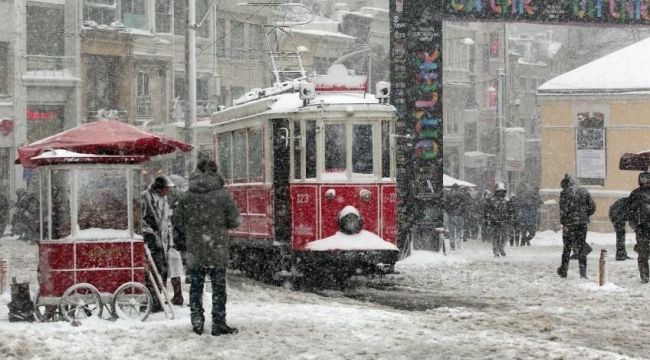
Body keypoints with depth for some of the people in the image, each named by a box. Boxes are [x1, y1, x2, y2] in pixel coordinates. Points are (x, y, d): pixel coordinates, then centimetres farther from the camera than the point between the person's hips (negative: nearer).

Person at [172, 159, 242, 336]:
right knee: (218, 286, 6)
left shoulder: (186, 197, 0)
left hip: (194, 250, 2)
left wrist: (181, 243, 16)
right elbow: (235, 220, -3)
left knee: (196, 286, 12)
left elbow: (178, 222, 4)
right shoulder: (223, 195, -7)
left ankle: (197, 322, 13)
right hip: (217, 249, -2)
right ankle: (218, 324, 6)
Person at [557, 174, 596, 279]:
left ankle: (563, 271, 13)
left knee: (567, 247, 8)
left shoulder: (565, 192, -5)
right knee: (582, 247, 8)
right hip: (583, 223, 3)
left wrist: (563, 223, -10)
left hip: (570, 223, -3)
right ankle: (583, 272, 3)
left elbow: (563, 209, -12)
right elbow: (592, 207, 8)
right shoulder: (584, 191, 9)